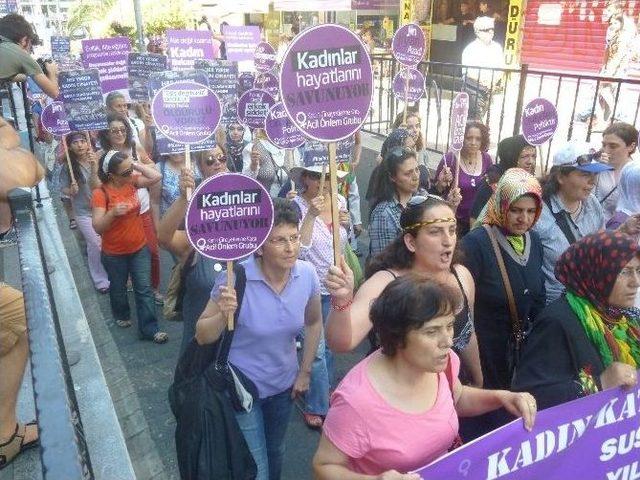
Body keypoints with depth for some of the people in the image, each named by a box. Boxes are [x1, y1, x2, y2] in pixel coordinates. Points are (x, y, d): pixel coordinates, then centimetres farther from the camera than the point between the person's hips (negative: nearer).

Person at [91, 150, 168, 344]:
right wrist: (113, 213, -42)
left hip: (140, 248, 3)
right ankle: (122, 315, 47)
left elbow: (156, 176, -14)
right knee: (118, 288, 20)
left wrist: (136, 165, -18)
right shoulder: (101, 193, -22)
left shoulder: (131, 181, -7)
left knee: (144, 289, 5)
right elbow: (98, 227, -25)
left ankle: (149, 329, 13)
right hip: (114, 254, -3)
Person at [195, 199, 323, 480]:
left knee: (275, 453, 28)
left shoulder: (307, 274, -16)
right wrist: (223, 314, -38)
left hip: (284, 384, 4)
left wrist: (305, 372, 3)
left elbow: (314, 322, 3)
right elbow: (202, 337, -18)